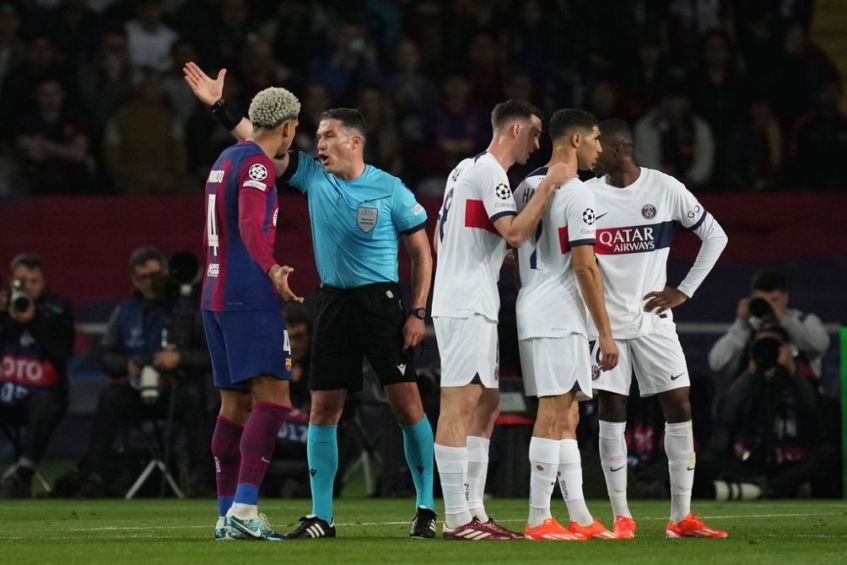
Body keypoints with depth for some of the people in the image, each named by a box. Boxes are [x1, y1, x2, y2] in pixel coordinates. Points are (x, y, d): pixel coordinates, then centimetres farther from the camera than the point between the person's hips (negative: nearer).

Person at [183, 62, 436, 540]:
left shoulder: (391, 190, -6)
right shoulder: (313, 176, 5)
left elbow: (423, 252, -1)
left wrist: (419, 313, -8)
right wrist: (219, 106, -3)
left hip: (381, 303, -4)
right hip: (334, 303, 4)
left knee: (407, 402, -5)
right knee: (323, 410, 2)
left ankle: (426, 508, 4)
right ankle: (321, 517, 6)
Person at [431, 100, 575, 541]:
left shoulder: (466, 169, 18)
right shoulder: (488, 173, -12)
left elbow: (439, 240, 23)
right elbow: (515, 232, -23)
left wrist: (497, 253, 27)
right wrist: (549, 185, -18)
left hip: (472, 306, 11)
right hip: (466, 306, -11)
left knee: (486, 404, 12)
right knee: (460, 405, -10)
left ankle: (473, 510, 13)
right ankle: (457, 518, -12)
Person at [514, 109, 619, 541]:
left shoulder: (525, 188, 14)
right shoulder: (576, 194, -12)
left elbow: (514, 252, 19)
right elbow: (585, 267, -16)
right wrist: (605, 332, -13)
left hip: (530, 309, 9)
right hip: (559, 316, -9)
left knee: (564, 417, 11)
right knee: (553, 414, -8)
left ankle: (580, 518, 12)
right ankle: (539, 519, -10)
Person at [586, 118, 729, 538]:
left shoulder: (666, 189, -4)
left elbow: (715, 236, 4)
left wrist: (684, 291, -2)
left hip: (653, 320, 0)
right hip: (607, 322, 0)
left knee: (679, 407, -3)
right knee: (611, 414, -3)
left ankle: (682, 517, 2)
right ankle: (621, 517, 3)